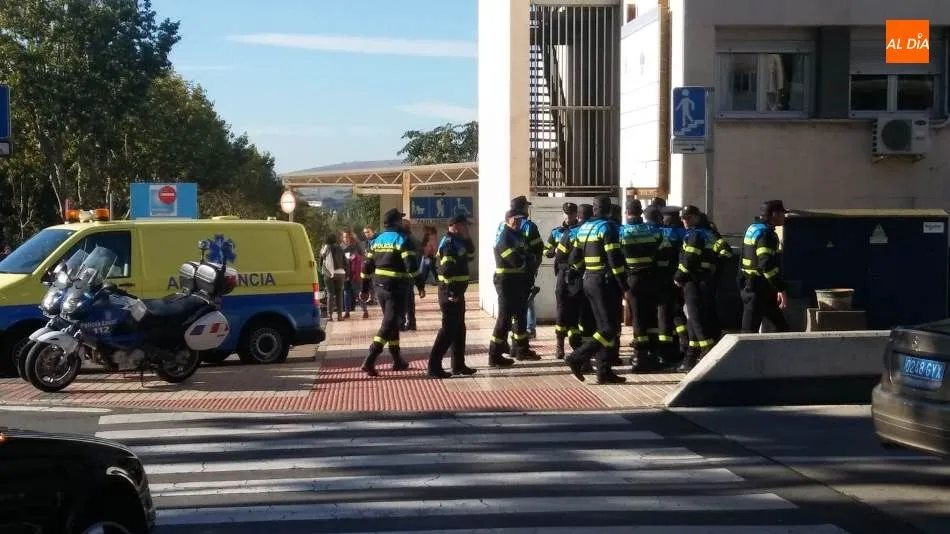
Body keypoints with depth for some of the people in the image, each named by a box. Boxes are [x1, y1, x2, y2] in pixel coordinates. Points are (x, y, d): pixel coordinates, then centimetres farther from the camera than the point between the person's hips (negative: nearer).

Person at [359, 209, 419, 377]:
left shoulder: (377, 240, 12)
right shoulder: (402, 240, -10)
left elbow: (367, 265, 13)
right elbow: (412, 266, -18)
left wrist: (365, 289, 18)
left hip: (379, 287, 8)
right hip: (395, 289, -7)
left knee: (391, 321, 19)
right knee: (389, 324, -6)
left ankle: (397, 360, 27)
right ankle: (369, 361, -16)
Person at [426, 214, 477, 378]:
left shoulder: (458, 241, 15)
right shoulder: (449, 243, -16)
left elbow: (470, 256, 20)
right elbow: (447, 269, -24)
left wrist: (467, 239, 7)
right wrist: (451, 293, -26)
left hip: (457, 292, 10)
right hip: (450, 293, -10)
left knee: (459, 328, 15)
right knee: (448, 328, -10)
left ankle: (458, 365, 23)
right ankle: (434, 367, -10)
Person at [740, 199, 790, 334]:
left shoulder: (753, 229, 15)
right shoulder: (766, 234, -17)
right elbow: (767, 265, -27)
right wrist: (781, 289, -26)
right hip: (758, 289, -10)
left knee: (781, 326, 15)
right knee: (750, 331, -7)